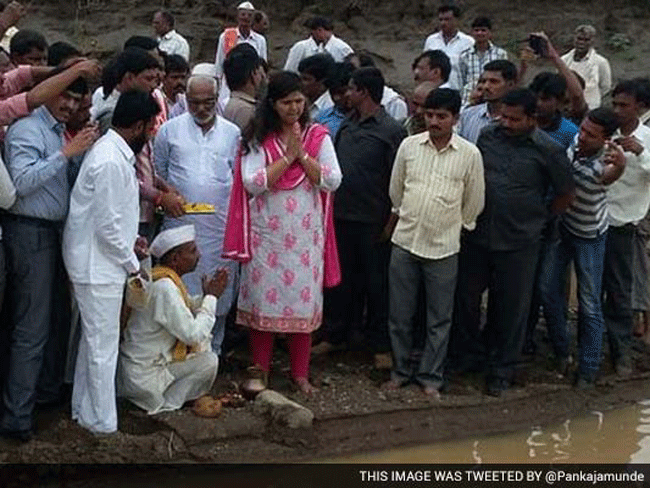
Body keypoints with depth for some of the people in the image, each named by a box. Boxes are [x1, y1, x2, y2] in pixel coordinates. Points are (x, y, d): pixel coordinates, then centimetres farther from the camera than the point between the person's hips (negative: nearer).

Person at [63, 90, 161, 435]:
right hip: (98, 266, -10)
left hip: (95, 263, 10)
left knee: (93, 340, 19)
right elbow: (107, 226, -22)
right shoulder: (111, 161, -23)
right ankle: (103, 424, 11)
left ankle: (84, 411, 30)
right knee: (103, 346, 0)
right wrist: (132, 262, -11)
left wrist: (130, 237, 11)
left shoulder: (113, 151, 8)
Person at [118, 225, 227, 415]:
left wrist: (207, 296, 0)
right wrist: (211, 297, -12)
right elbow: (194, 334, -23)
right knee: (209, 361, -10)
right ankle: (164, 407, 0)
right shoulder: (164, 288, -25)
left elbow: (188, 309, 17)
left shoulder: (167, 279, 6)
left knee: (204, 343, 13)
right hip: (142, 377, -10)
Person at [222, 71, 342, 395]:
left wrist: (302, 154, -11)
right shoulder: (258, 139, 0)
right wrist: (287, 157, -13)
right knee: (263, 297, 0)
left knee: (303, 299, 4)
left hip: (306, 233, 1)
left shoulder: (317, 136, 5)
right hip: (266, 232, -1)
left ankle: (300, 373, 15)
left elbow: (333, 181, -4)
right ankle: (260, 370, 13)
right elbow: (252, 183, -11)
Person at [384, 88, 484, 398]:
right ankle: (401, 371, 25)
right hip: (405, 242, 2)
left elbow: (474, 203, 5)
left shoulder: (470, 154, -5)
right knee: (399, 314, 9)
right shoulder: (409, 146, 0)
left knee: (439, 319, 7)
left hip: (443, 247, -2)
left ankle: (430, 377, 20)